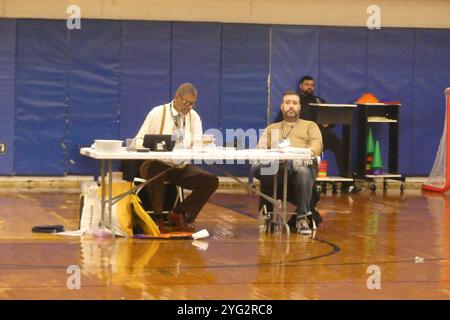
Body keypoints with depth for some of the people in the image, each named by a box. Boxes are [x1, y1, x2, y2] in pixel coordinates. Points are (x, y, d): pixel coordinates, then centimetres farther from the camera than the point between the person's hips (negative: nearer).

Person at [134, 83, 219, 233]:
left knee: (211, 181, -17)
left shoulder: (194, 116, 9)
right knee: (155, 170, -40)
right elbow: (138, 141, -5)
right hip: (157, 164, -4)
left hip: (182, 167, 4)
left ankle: (178, 214, -3)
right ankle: (157, 218, -24)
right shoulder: (157, 113, -2)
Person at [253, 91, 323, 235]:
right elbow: (261, 148, 17)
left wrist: (310, 153, -17)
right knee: (257, 168, -34)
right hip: (275, 166, 2)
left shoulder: (310, 125, 28)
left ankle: (302, 217, -30)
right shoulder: (272, 128, 34)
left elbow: (317, 143, 8)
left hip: (302, 164, -2)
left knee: (303, 172, -42)